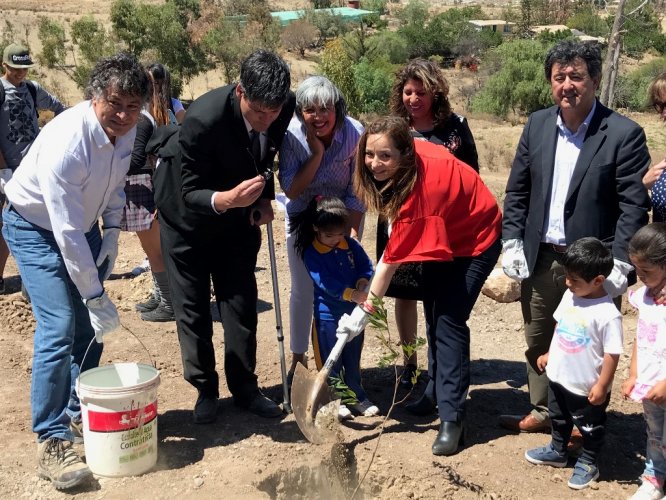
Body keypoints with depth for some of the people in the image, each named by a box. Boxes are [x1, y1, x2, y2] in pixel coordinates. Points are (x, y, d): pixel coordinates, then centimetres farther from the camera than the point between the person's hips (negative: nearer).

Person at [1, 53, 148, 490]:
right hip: (36, 229, -7)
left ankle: (79, 413, 27)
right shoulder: (66, 143, -35)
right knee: (60, 327, -18)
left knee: (90, 326, 8)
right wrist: (96, 296, -31)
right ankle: (52, 441, -10)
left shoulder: (128, 128, -13)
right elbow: (67, 235, -34)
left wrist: (112, 231, -2)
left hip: (84, 223, 7)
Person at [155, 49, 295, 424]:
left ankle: (245, 386, 20)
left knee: (242, 301, 7)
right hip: (188, 213, -4)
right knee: (192, 306, 3)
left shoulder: (285, 107, -20)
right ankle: (205, 390, 19)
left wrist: (264, 197, -8)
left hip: (238, 211, 4)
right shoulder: (203, 119, -37)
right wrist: (227, 199, -50)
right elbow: (190, 194, -29)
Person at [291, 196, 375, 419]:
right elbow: (325, 283, -22)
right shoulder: (311, 253, -13)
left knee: (353, 358, 15)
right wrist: (352, 295, -30)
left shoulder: (351, 245, 0)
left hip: (354, 311, 4)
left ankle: (356, 395, 28)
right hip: (327, 314, -4)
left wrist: (362, 285, -19)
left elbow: (366, 266, 3)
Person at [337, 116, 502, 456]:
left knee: (449, 321, -16)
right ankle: (438, 390, 29)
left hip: (475, 240, -9)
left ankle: (452, 418, -12)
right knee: (433, 315, 13)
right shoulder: (416, 153, -17)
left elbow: (392, 257, -33)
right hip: (441, 238, 9)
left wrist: (365, 310, -28)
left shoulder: (422, 187, -37)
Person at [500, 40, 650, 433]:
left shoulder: (624, 134, -11)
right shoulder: (537, 125, 4)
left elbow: (635, 206, -13)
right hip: (540, 259, 5)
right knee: (538, 342, 18)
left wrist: (619, 264, -18)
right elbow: (517, 190, 9)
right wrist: (513, 242, 1)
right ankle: (542, 411, 37)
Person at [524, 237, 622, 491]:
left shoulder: (608, 314, -28)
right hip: (558, 376, 7)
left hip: (586, 386, -7)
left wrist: (602, 386, -19)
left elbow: (612, 353, -22)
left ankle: (588, 463, 36)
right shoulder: (569, 296, -5)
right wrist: (549, 354, 16)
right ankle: (557, 451, 48)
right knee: (559, 418, 27)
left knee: (590, 427, 16)